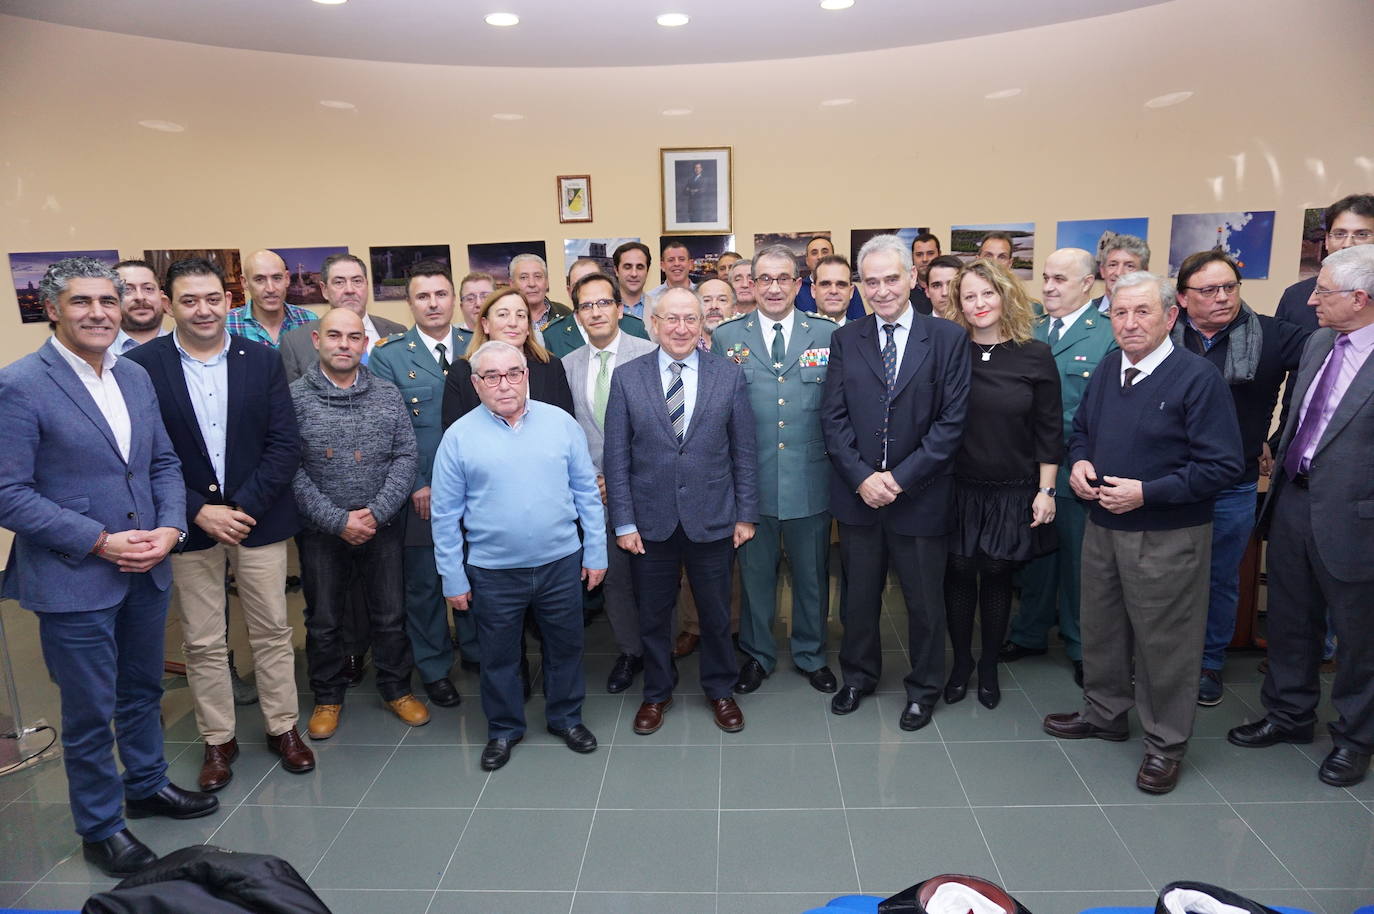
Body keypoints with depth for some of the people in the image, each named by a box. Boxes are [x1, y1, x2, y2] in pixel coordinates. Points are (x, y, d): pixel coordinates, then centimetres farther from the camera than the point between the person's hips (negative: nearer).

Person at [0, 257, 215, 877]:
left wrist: (170, 527, -6)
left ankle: (147, 785, 43)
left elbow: (164, 463, 10)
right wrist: (100, 541, -18)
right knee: (89, 712, 10)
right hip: (73, 580, -6)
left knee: (143, 690, 22)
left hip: (146, 569, 6)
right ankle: (100, 827, 29)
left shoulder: (136, 377, 6)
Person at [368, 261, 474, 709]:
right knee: (424, 581, 9)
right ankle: (434, 668, 26)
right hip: (419, 494, -2)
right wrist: (416, 486, -9)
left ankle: (478, 651, 33)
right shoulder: (388, 356, -2)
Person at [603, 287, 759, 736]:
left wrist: (746, 514, 0)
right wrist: (623, 522, -5)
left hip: (712, 521, 0)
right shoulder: (627, 377, -2)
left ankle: (719, 690, 37)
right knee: (653, 615, 14)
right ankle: (657, 693, 36)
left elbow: (744, 451, 1)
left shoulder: (729, 374, -1)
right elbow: (616, 457, -2)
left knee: (716, 614, 15)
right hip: (650, 522, 0)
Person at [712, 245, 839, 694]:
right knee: (755, 573, 15)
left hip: (811, 480, 1)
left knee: (812, 574, 15)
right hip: (751, 482, 0)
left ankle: (811, 654, 36)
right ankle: (757, 655, 35)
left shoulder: (827, 335, 1)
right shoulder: (726, 337, 1)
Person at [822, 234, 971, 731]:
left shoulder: (949, 338, -4)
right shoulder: (845, 339, 3)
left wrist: (900, 477, -14)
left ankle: (923, 688, 33)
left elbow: (953, 420, -8)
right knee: (858, 596, 16)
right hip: (857, 493, 2)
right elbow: (833, 417, 0)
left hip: (921, 497, -2)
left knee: (925, 601, 12)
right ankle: (858, 675, 38)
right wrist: (861, 477, -12)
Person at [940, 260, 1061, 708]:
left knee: (997, 578, 10)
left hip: (1012, 493, 0)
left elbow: (1049, 431, 0)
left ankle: (989, 667, 29)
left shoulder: (1035, 356, -3)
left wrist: (1046, 491, -3)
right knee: (959, 575, 7)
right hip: (958, 489, 0)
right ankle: (961, 662, 28)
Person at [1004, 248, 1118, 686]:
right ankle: (1030, 633, 34)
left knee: (1079, 561, 10)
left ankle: (1082, 647, 28)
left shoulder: (1108, 335, -8)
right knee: (1035, 555, 17)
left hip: (1076, 470, -4)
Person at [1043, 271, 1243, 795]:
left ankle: (1166, 743, 26)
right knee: (1100, 627, 19)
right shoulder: (1106, 371, 5)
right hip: (1102, 525, 7)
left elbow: (1224, 465, -17)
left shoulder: (1198, 377, -15)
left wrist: (1146, 492, -23)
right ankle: (1104, 713, 40)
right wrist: (1079, 461, -3)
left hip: (1167, 537, -6)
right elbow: (1081, 429, 19)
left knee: (1164, 641, 6)